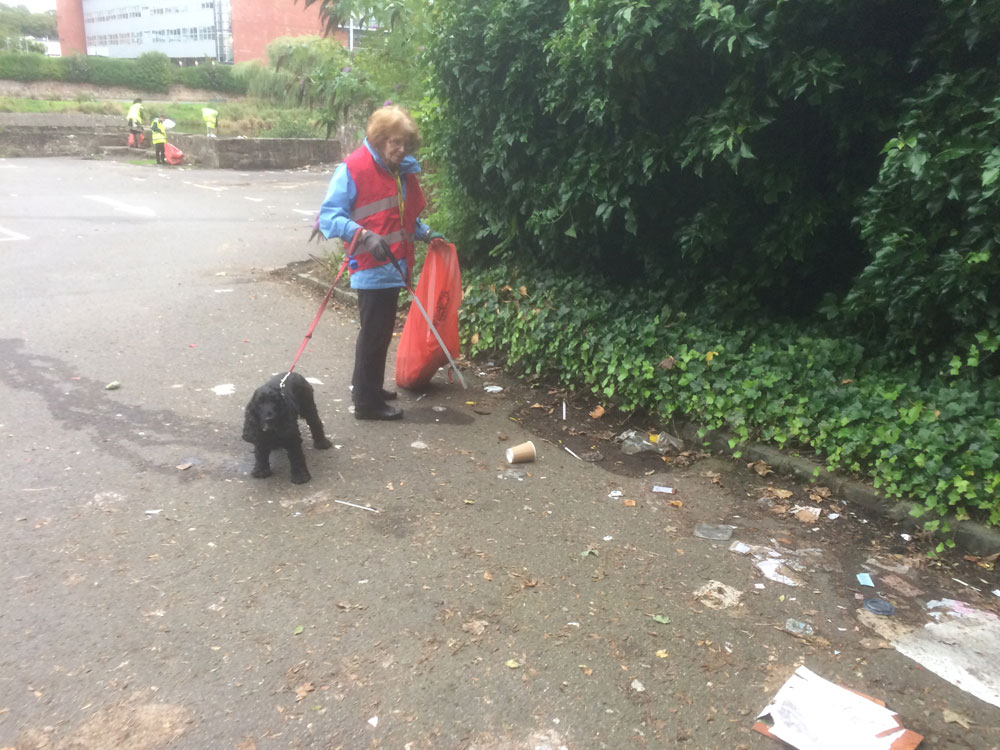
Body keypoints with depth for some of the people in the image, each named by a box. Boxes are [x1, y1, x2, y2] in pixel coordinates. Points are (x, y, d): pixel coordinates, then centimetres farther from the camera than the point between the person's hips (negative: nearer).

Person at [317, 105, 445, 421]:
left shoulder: (404, 170, 11)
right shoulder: (353, 168, -11)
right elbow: (329, 216, -14)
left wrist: (424, 233, 6)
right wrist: (364, 235, -27)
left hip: (394, 267, 8)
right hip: (371, 268, -7)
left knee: (382, 330, 17)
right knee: (374, 332, -1)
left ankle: (368, 386, 34)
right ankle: (367, 401, 10)